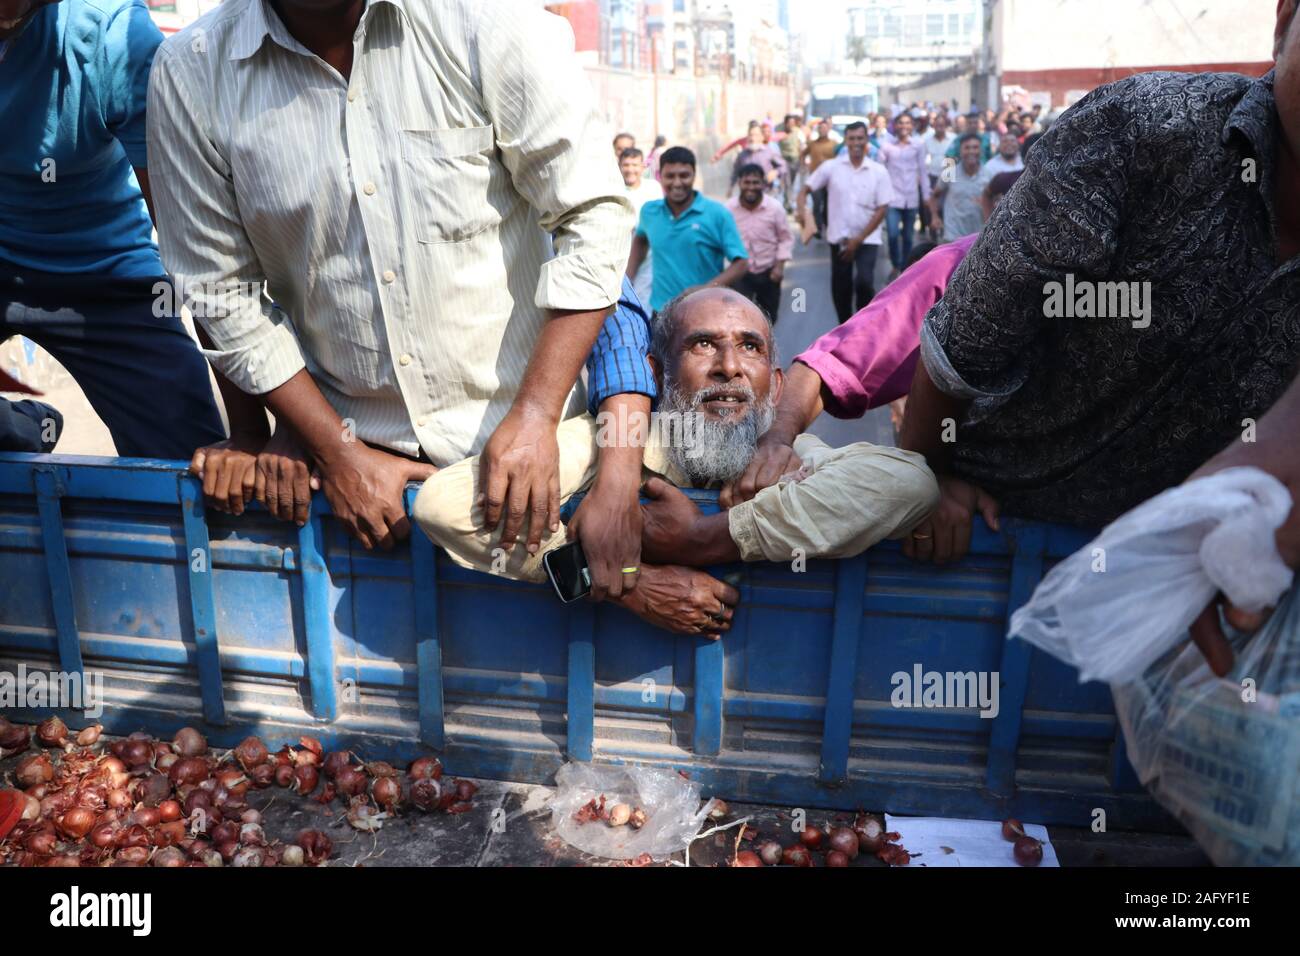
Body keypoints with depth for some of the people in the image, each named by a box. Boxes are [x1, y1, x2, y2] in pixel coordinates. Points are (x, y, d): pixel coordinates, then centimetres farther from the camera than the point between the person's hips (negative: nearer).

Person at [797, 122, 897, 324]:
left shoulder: (879, 171, -4)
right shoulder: (831, 167, -3)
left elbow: (882, 209, -5)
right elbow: (805, 190, 1)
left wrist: (858, 239, -11)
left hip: (867, 239, -2)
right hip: (839, 238, 2)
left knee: (864, 281, -20)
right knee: (841, 287, 8)